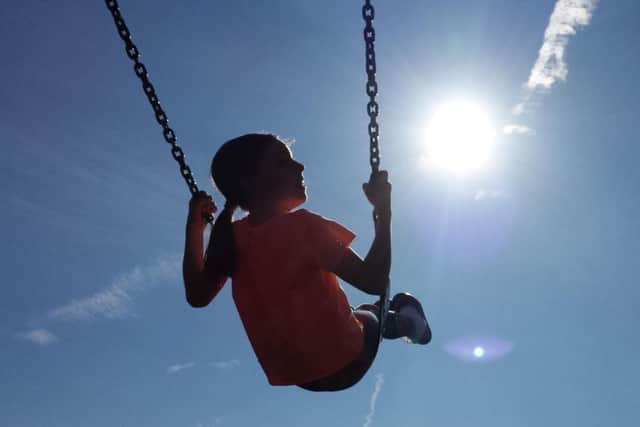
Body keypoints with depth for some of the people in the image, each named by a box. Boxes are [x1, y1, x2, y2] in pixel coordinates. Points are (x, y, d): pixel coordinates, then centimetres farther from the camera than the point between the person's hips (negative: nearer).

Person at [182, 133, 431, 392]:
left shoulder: (230, 237, -9)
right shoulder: (303, 226, -27)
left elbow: (198, 296, 6)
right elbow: (374, 282, -27)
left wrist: (194, 227, 6)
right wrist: (383, 211, -21)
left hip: (287, 374, 6)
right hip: (344, 364, -6)